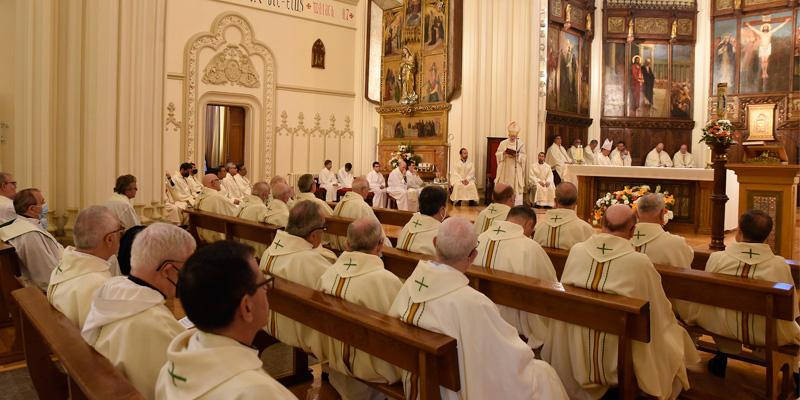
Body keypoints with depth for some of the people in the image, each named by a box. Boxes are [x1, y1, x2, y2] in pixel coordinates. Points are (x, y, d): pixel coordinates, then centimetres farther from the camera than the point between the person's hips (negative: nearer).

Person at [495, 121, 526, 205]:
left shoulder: (520, 144, 4)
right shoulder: (503, 143, 7)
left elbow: (523, 156, 2)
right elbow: (497, 154, 5)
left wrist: (517, 155, -17)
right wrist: (503, 153, -13)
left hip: (515, 169, -1)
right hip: (504, 169, 1)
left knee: (515, 186, -3)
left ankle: (515, 204, -2)